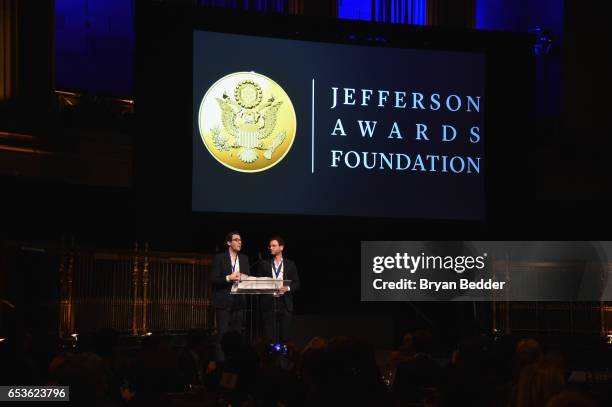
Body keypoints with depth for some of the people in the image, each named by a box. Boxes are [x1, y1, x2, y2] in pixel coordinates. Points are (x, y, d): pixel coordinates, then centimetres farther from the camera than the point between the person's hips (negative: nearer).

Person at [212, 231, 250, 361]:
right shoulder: (219, 258, -2)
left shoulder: (244, 259, 13)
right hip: (223, 300, -5)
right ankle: (220, 360, -7)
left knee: (237, 333, 3)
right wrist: (229, 278, -21)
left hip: (238, 301, 5)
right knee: (223, 333, -8)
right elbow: (214, 280, -8)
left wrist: (243, 277, -9)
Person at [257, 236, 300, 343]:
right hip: (269, 304, 0)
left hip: (285, 303, 0)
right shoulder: (264, 264, 11)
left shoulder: (290, 264, 10)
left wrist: (287, 288, -10)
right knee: (269, 338, -4)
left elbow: (297, 284, 8)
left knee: (285, 337, -1)